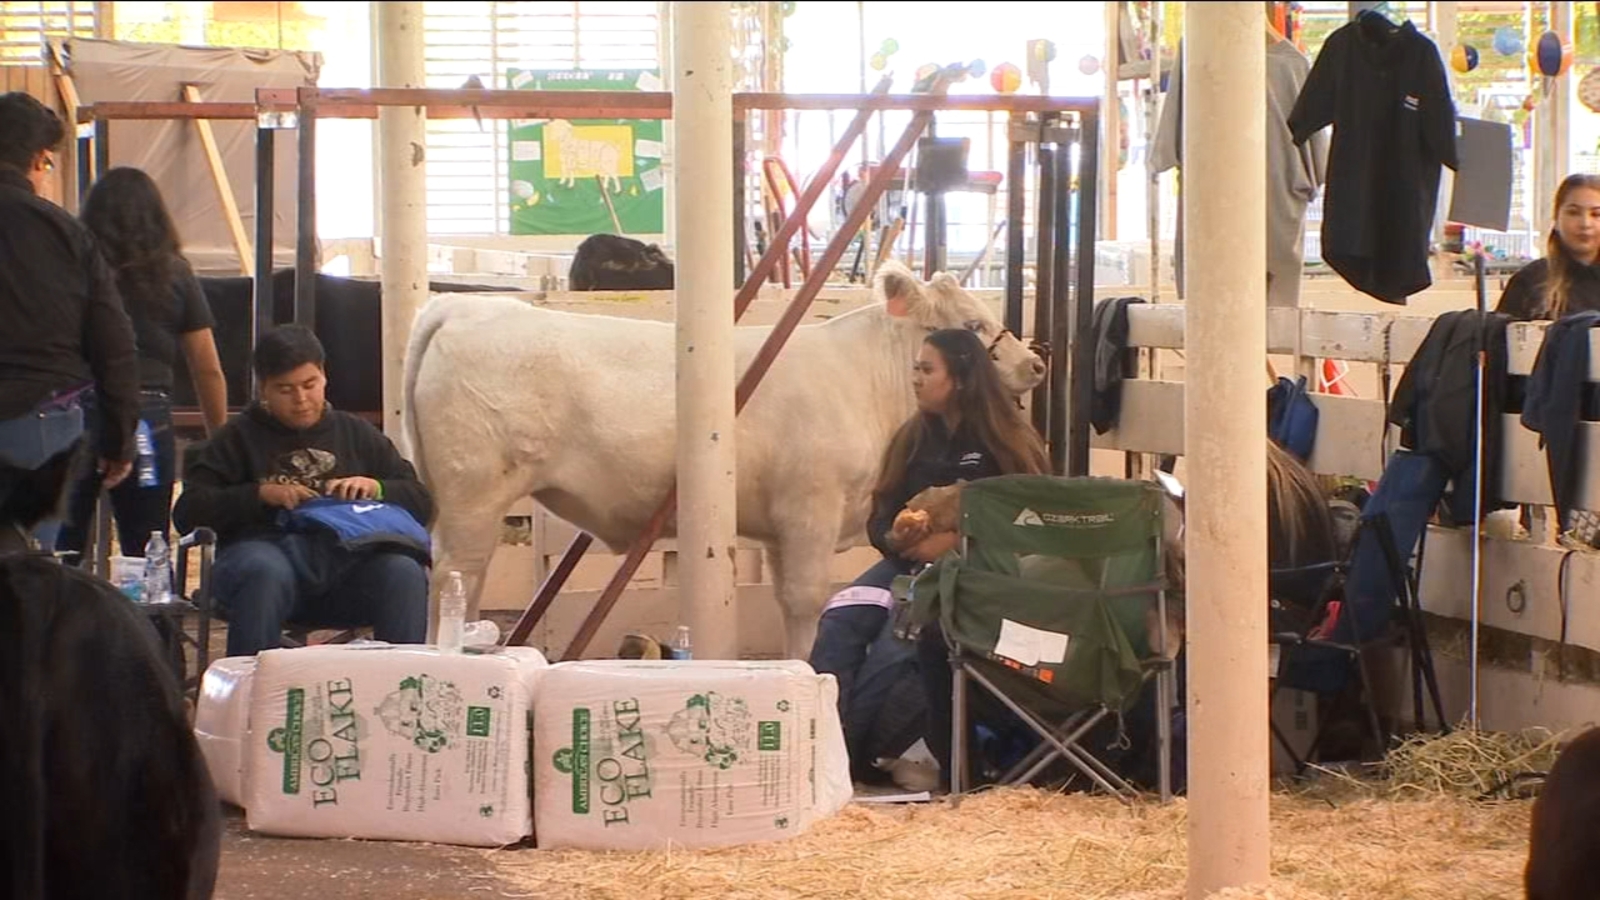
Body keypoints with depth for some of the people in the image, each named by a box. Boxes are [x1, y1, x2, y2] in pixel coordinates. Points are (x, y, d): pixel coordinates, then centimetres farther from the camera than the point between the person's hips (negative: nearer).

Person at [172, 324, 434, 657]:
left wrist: (376, 488, 2)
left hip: (348, 554, 2)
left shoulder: (357, 434, 25)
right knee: (264, 572, -39)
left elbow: (421, 503, 22)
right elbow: (187, 512, 6)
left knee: (404, 573, -31)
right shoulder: (239, 439, 17)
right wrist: (259, 494, -5)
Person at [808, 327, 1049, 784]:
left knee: (894, 646, -30)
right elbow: (880, 518, 14)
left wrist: (954, 541, -19)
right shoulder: (914, 438, 15)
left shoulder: (1007, 444, -3)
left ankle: (846, 751, -24)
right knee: (840, 619, -23)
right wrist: (895, 539, -10)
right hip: (908, 562, 6)